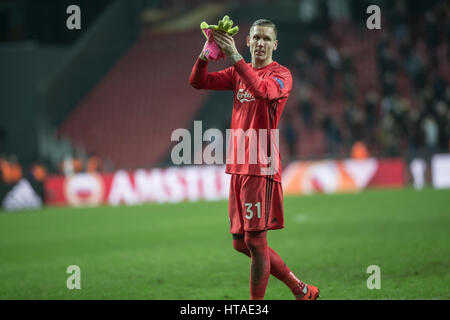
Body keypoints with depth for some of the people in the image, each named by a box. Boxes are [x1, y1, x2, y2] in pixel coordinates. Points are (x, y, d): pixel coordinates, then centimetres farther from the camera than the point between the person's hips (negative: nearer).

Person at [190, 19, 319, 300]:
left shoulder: (281, 74, -4)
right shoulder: (239, 73, 17)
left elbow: (262, 90, -27)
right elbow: (198, 81, 8)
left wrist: (234, 57, -31)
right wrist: (207, 52, -10)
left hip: (261, 167, -8)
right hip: (238, 167, 8)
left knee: (255, 240, -8)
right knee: (241, 243, 10)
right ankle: (301, 290, 21)